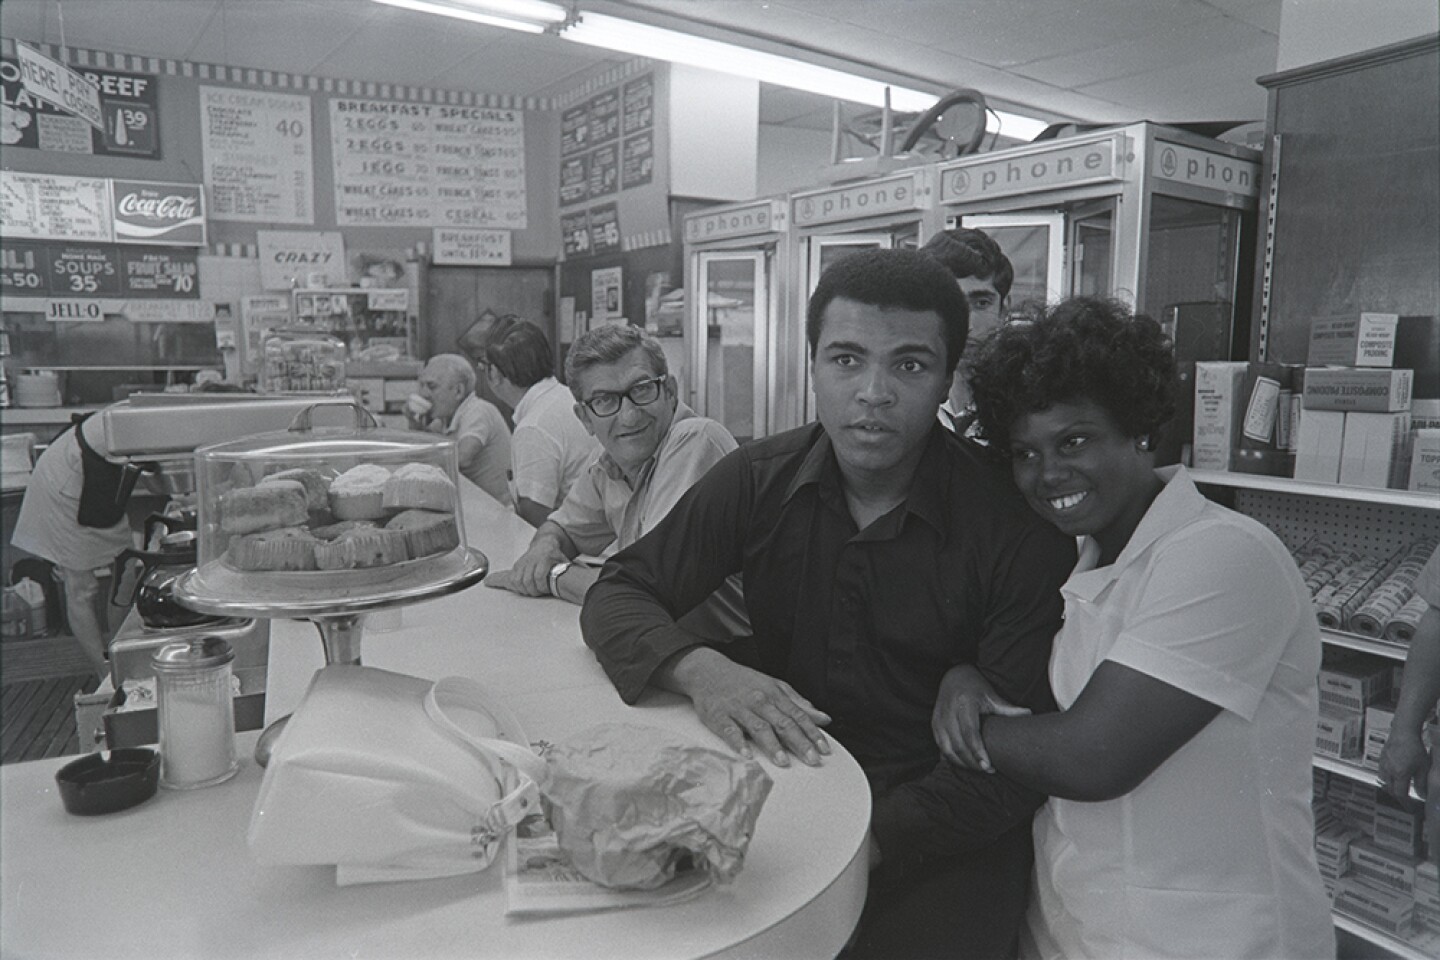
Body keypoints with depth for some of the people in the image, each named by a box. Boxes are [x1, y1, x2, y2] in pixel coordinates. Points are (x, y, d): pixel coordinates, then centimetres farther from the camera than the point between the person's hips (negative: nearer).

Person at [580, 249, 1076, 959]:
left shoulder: (1018, 524, -13)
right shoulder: (758, 479, -3)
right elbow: (618, 593, -1)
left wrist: (866, 842, -25)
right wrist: (699, 669, -21)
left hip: (942, 834, -1)